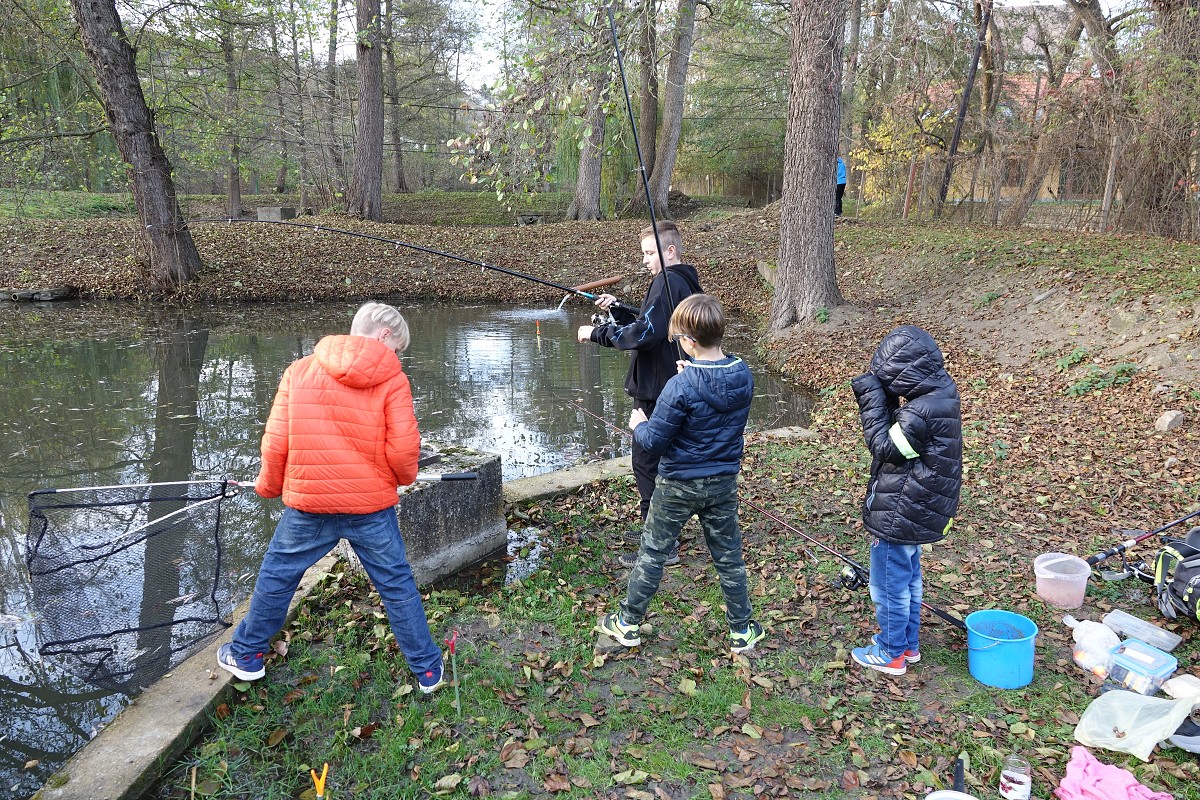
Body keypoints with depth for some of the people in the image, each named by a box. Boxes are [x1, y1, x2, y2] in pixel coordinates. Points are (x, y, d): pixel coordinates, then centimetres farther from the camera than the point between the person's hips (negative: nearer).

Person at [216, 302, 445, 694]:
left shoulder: (300, 370, 1)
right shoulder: (392, 379, -6)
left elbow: (276, 442, 0)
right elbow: (403, 450, -12)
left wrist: (270, 484, 17)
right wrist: (405, 477, 10)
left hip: (308, 503, 2)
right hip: (372, 505, -1)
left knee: (276, 576, 21)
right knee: (397, 585, 11)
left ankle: (246, 655, 37)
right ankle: (427, 669, 21)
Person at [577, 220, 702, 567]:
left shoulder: (667, 282, -17)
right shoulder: (685, 282, 15)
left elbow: (645, 334, -27)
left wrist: (598, 333, -17)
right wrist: (617, 311, 7)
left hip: (657, 393, -11)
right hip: (667, 388, 11)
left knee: (648, 463, -4)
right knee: (657, 460, 20)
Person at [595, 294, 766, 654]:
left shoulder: (681, 386, -25)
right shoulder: (743, 375, -7)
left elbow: (655, 441, -19)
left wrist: (639, 424, 1)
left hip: (679, 485, -5)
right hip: (724, 482, 5)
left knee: (652, 553, 11)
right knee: (729, 557, 17)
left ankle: (628, 623, 26)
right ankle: (742, 631, 28)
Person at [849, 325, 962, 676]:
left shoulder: (922, 410, -30)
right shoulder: (939, 394, 1)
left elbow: (885, 447, -19)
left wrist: (874, 400, -18)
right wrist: (882, 399, -5)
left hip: (898, 515, -10)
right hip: (917, 511, 10)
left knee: (889, 585, 8)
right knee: (908, 578, 23)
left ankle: (891, 653, 24)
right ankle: (908, 643, 39)